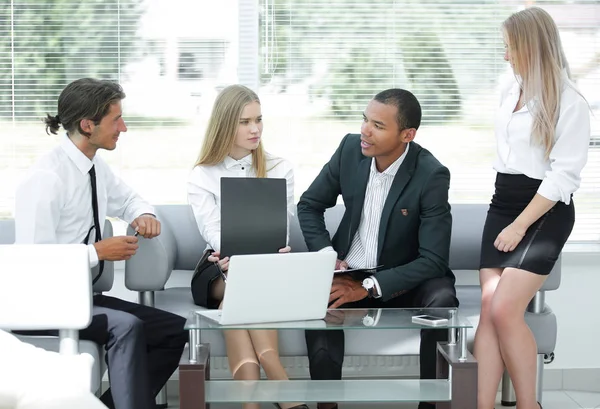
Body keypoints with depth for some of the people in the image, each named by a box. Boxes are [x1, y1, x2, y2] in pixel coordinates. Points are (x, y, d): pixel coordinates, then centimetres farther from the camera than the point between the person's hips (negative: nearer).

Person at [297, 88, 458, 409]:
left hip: (402, 279, -2)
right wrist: (327, 257, -9)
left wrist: (368, 287, -27)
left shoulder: (432, 176, -17)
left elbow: (433, 260, -18)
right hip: (348, 273, 2)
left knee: (442, 300, -33)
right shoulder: (351, 148, -5)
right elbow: (309, 205, 8)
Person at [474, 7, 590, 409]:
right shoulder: (511, 90, 10)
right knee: (488, 309, -5)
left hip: (545, 212, -7)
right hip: (502, 205, 7)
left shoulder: (569, 102, -11)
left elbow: (564, 176, -15)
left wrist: (521, 225, -17)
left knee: (505, 309, -17)